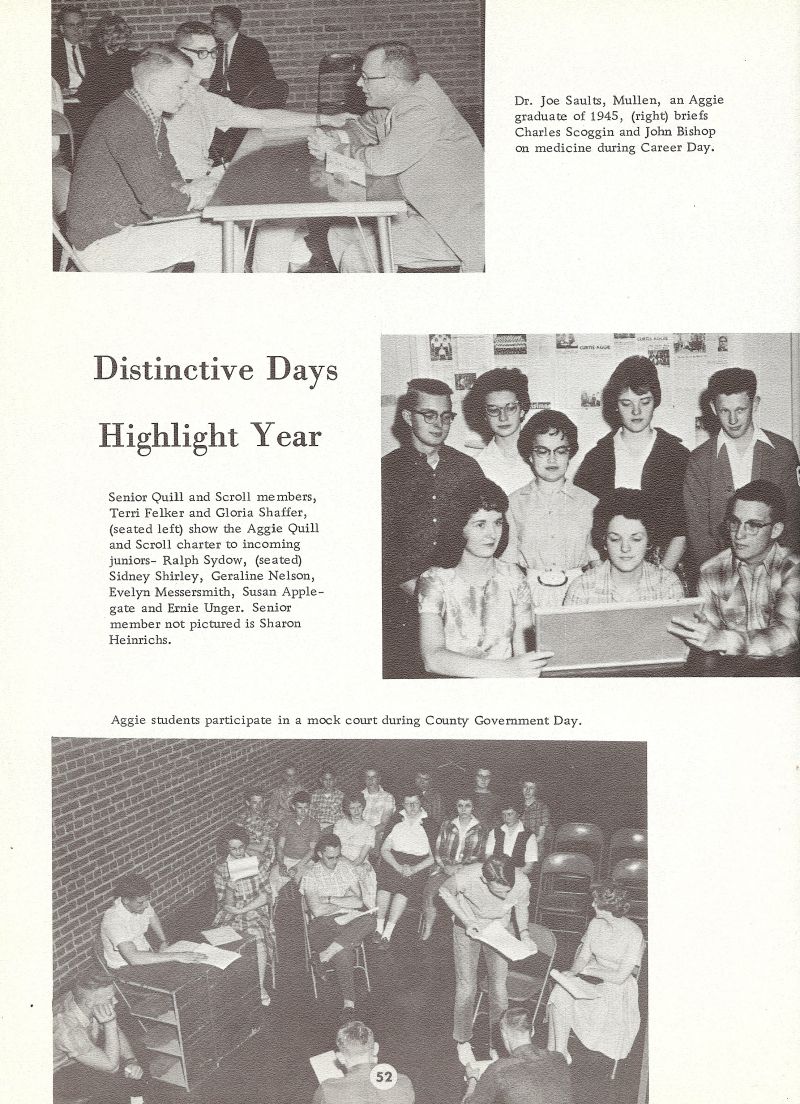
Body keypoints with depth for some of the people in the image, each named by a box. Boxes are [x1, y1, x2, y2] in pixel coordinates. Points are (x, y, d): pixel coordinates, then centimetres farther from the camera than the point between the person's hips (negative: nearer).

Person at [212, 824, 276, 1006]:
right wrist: (229, 890, -25)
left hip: (256, 909, -1)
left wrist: (241, 910, -14)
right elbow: (225, 905, -2)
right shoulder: (221, 869, -1)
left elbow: (266, 895, -6)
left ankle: (261, 986, -16)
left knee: (258, 936, -30)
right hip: (231, 913, 1)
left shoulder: (258, 860, -3)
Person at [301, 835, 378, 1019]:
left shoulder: (347, 866, 11)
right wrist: (346, 903, -4)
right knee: (344, 952, -34)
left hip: (350, 921, 3)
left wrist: (330, 899, -5)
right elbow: (317, 909, -12)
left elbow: (359, 902, 2)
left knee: (369, 920, -33)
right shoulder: (310, 876, 1)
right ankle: (349, 1001, -29)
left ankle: (327, 952, -33)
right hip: (325, 923, -3)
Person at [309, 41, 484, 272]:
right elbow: (362, 128, 18)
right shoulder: (394, 100, 3)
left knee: (356, 256, -17)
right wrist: (334, 139, -5)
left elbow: (382, 162, -33)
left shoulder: (423, 110, -26)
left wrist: (338, 148, -15)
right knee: (339, 235, 9)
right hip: (420, 210, 10)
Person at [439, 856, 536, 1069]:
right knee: (466, 987, 0)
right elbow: (444, 892, -13)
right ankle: (463, 1041, 20)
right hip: (467, 929, -1)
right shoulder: (466, 877, -38)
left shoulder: (522, 883, -31)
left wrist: (524, 933, -18)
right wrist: (466, 921, -23)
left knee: (499, 986, 2)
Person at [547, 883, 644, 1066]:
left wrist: (586, 970, -13)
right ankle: (558, 1052, -17)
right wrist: (572, 972, -16)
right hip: (592, 977, 5)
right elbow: (583, 956, 5)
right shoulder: (596, 924, 2)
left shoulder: (633, 934, -17)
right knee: (560, 991, -21)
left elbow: (620, 977, -18)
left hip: (619, 987, -5)